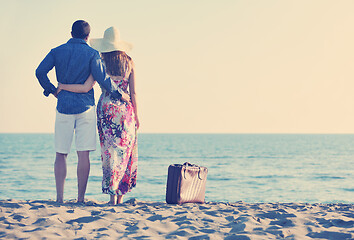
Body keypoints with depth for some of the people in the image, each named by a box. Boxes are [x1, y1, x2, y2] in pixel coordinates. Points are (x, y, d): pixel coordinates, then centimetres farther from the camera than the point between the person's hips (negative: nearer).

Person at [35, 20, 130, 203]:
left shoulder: (57, 51, 7)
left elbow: (40, 72, -3)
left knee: (61, 154, 8)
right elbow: (102, 79, -9)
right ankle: (80, 198, -3)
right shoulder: (92, 54, -1)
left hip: (63, 106, 2)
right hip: (85, 106, -2)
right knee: (83, 154, -1)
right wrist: (119, 94, 3)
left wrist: (51, 90, 10)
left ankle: (60, 197, 3)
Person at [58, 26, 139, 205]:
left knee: (110, 150, 3)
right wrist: (136, 116, 8)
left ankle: (112, 195, -2)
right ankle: (121, 194, 10)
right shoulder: (128, 63, 2)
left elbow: (86, 87, -12)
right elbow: (133, 93, 1)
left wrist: (62, 86, 0)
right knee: (125, 150, 9)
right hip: (125, 109, 1)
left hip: (106, 108, -1)